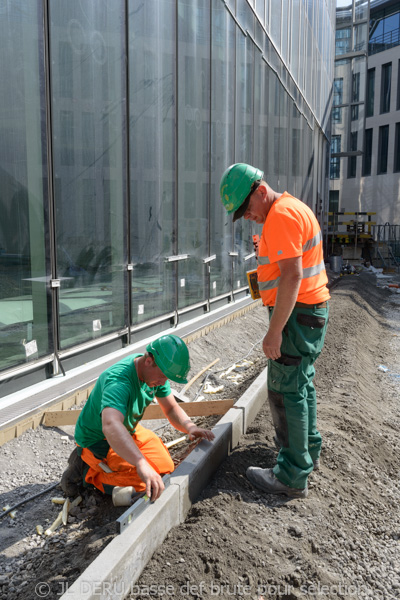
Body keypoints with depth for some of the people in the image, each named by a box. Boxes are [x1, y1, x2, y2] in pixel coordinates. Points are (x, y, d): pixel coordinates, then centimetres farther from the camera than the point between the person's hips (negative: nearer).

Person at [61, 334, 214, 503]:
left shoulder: (155, 372, -10)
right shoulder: (118, 381, -38)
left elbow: (171, 408, 0)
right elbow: (111, 426, -54)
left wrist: (190, 427, -21)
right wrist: (141, 464, -64)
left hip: (129, 431, 8)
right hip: (97, 440, -8)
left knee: (165, 468, 4)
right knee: (144, 484, -21)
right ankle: (86, 471, -1)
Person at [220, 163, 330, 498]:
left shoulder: (281, 215, -18)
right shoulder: (294, 207, 16)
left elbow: (291, 275, -26)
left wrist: (275, 331, -26)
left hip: (297, 313, -11)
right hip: (313, 308, 11)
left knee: (286, 391, -5)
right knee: (301, 384, 19)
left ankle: (293, 476, 3)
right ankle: (309, 451, 33)